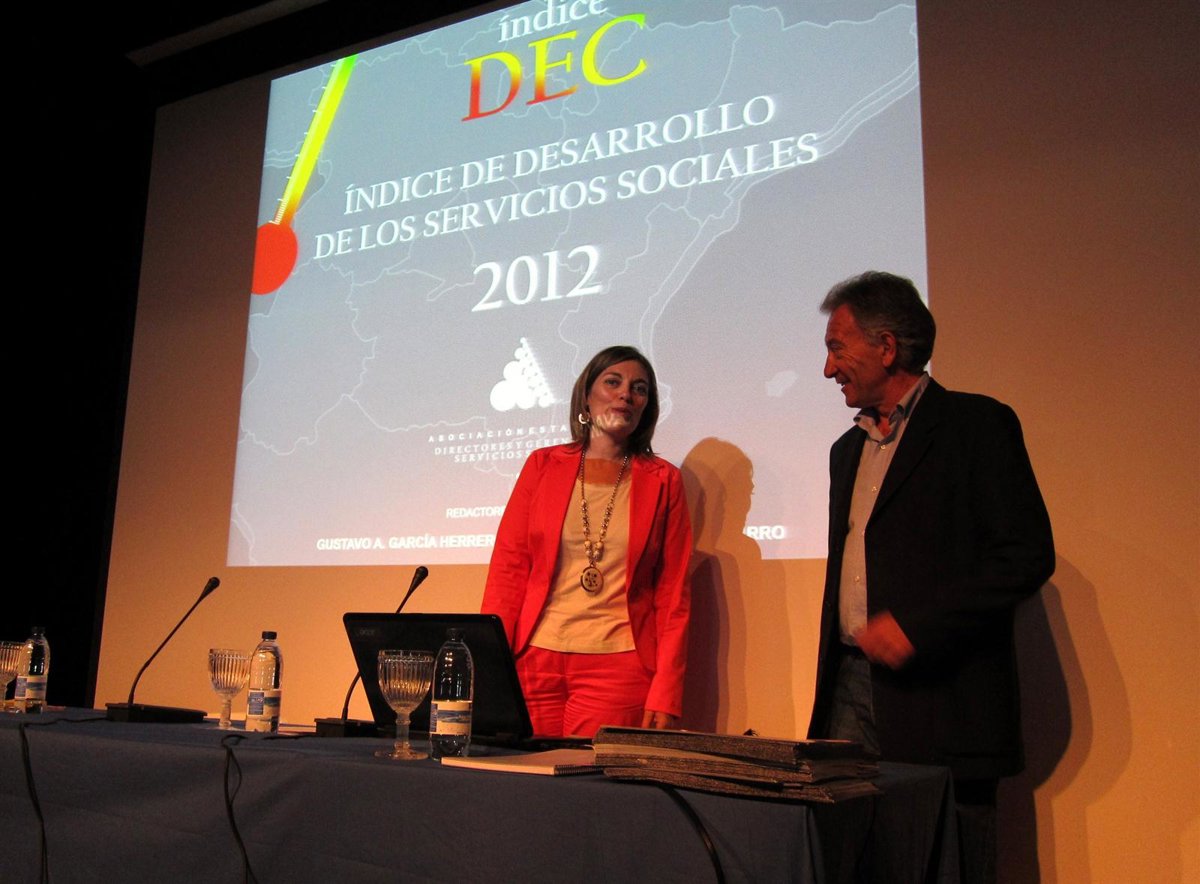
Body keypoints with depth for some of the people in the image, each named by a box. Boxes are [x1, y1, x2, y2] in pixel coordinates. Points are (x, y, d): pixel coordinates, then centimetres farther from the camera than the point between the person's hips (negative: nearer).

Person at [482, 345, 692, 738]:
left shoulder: (662, 480, 5)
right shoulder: (544, 465, 8)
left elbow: (673, 595, 3)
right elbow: (507, 567, 5)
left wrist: (666, 694, -5)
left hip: (619, 667, -1)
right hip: (534, 661, 1)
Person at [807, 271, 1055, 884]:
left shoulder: (978, 424, -3)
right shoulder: (849, 449, 19)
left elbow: (1028, 555, -11)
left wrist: (917, 624, -18)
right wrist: (830, 683, 16)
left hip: (941, 698, -6)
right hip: (853, 690, 7)